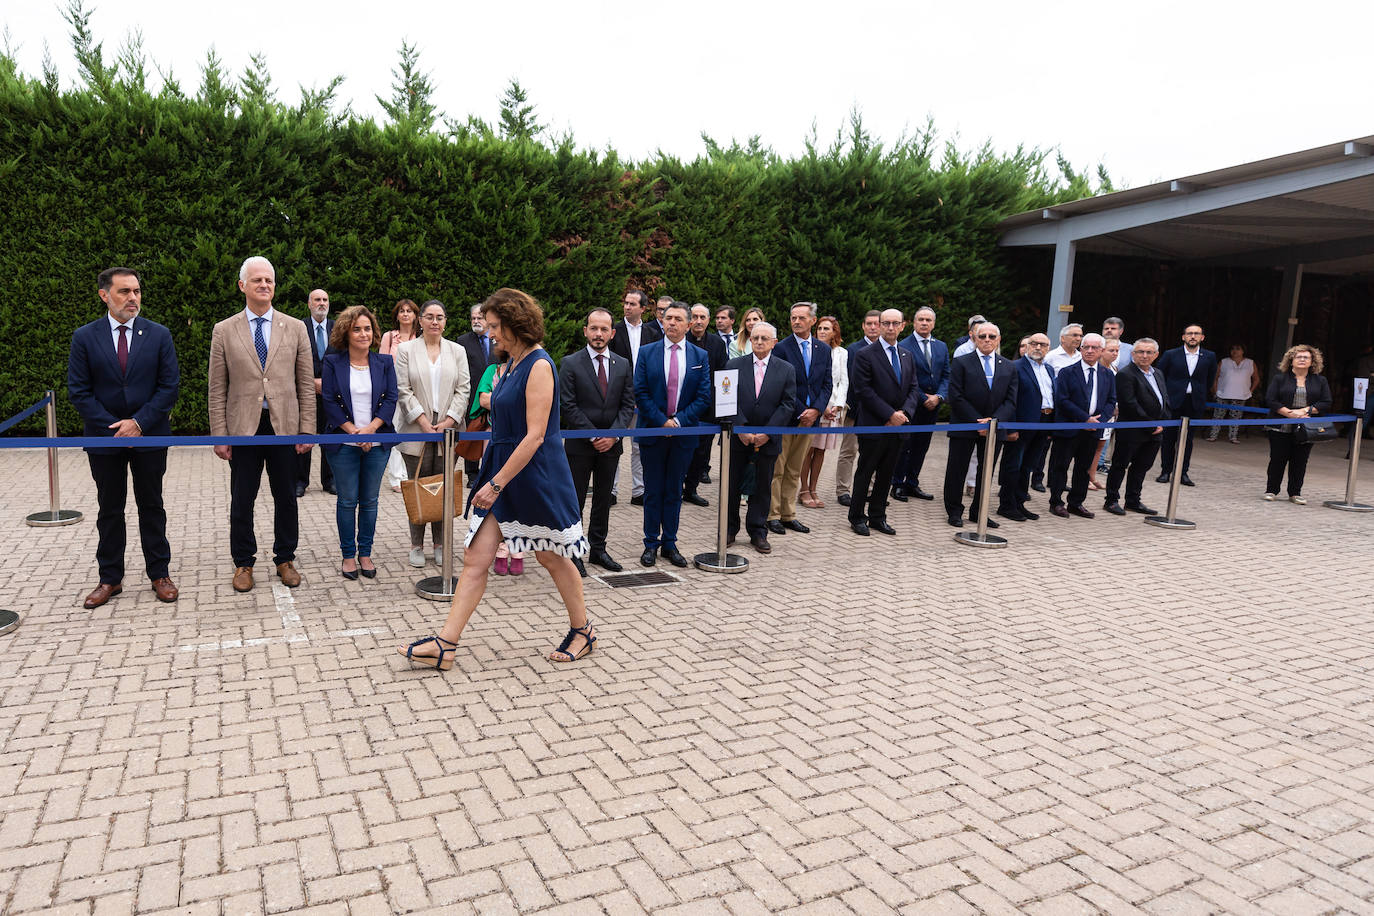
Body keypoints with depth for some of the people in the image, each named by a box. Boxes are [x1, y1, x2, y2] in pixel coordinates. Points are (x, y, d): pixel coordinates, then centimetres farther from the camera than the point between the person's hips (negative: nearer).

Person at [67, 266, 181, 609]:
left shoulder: (159, 335, 0)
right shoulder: (85, 337, 0)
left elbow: (170, 386, -4)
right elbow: (78, 391, -3)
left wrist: (139, 422, -13)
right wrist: (114, 427, -12)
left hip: (149, 436, 0)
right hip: (104, 438, 0)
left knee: (152, 506, 8)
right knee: (109, 510, 9)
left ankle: (159, 574, 17)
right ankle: (110, 579, 19)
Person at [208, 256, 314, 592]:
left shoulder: (295, 328, 5)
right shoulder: (224, 331, 4)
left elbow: (306, 384, 4)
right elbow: (217, 389, 3)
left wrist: (307, 431, -2)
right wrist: (219, 435, -3)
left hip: (284, 426, 1)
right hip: (243, 428, 0)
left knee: (286, 498, 9)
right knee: (242, 500, 7)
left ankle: (285, 559, 23)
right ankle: (243, 563, 21)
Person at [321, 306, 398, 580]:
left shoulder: (384, 362, 6)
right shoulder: (333, 362, 2)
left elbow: (391, 399, 0)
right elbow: (330, 402, -3)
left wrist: (370, 428, -14)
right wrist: (354, 431, -13)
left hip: (377, 442, 1)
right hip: (344, 443, -1)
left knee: (369, 501, 7)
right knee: (347, 501, 4)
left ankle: (365, 554, 18)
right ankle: (348, 555, 15)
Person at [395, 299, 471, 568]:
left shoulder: (457, 351, 11)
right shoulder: (406, 350, 5)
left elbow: (463, 390, 5)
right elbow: (403, 390, -2)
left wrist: (447, 422, -6)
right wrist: (424, 423, -10)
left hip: (447, 431, 1)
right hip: (416, 431, -1)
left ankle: (441, 545, 11)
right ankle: (417, 546, 10)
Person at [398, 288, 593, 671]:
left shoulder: (538, 365, -16)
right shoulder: (512, 364, 11)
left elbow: (535, 436, -21)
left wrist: (497, 482, -20)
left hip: (536, 475, -8)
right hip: (503, 472, 8)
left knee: (551, 557, 8)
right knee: (475, 557, 3)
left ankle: (583, 630, 27)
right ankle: (445, 644, 6)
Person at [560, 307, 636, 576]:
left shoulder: (623, 365, 7)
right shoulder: (570, 364, -4)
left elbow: (628, 405, 5)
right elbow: (567, 406, -9)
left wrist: (613, 434, -9)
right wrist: (593, 436, -13)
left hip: (610, 444, 4)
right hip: (579, 444, -3)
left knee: (603, 499, 12)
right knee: (575, 501, 2)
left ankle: (598, 549, 22)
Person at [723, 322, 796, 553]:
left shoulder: (786, 370, 2)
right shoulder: (734, 365, 1)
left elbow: (788, 405, -4)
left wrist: (767, 433, -12)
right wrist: (740, 429, -14)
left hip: (768, 439, 0)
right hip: (737, 438, 0)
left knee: (763, 487, 8)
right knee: (732, 484, 8)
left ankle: (758, 533, 18)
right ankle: (729, 529, 21)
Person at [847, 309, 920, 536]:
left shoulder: (907, 356, 14)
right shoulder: (865, 354, -7)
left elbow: (913, 389, 11)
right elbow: (863, 390, -13)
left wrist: (904, 412, -8)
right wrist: (890, 414, -16)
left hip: (897, 426, 6)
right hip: (873, 426, -6)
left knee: (886, 474, 12)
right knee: (865, 473, 3)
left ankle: (877, 517, 22)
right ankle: (857, 518, 14)